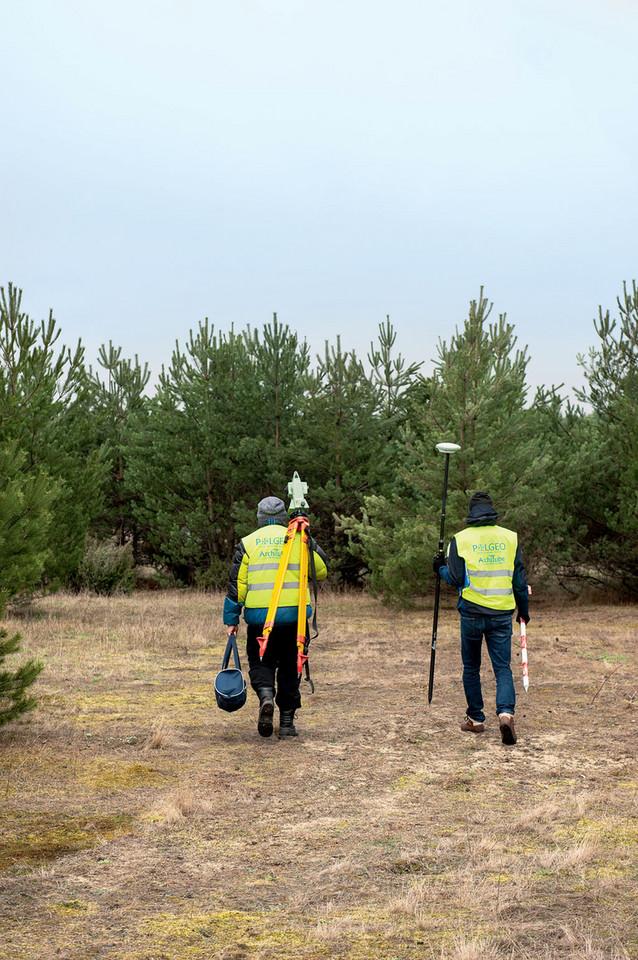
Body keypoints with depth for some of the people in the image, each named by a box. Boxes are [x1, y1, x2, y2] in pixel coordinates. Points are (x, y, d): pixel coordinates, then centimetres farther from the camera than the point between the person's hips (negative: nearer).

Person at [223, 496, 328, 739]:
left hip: (259, 616, 0)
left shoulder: (247, 543, 5)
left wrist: (231, 619, 8)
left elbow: (236, 585, 3)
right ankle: (287, 722, 11)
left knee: (260, 661, 15)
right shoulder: (299, 539, 4)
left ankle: (265, 695, -15)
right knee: (290, 665, 12)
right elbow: (322, 571, 7)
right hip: (293, 614, 0)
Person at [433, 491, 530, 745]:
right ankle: (506, 713, -21)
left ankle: (475, 719, 21)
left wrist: (441, 568, 15)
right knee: (503, 668, 1)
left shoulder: (460, 540, -3)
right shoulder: (510, 538, 3)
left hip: (472, 612, -1)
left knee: (471, 667, 15)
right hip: (502, 614, 1)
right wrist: (524, 609, 17)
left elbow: (455, 579, -6)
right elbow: (520, 579, 5)